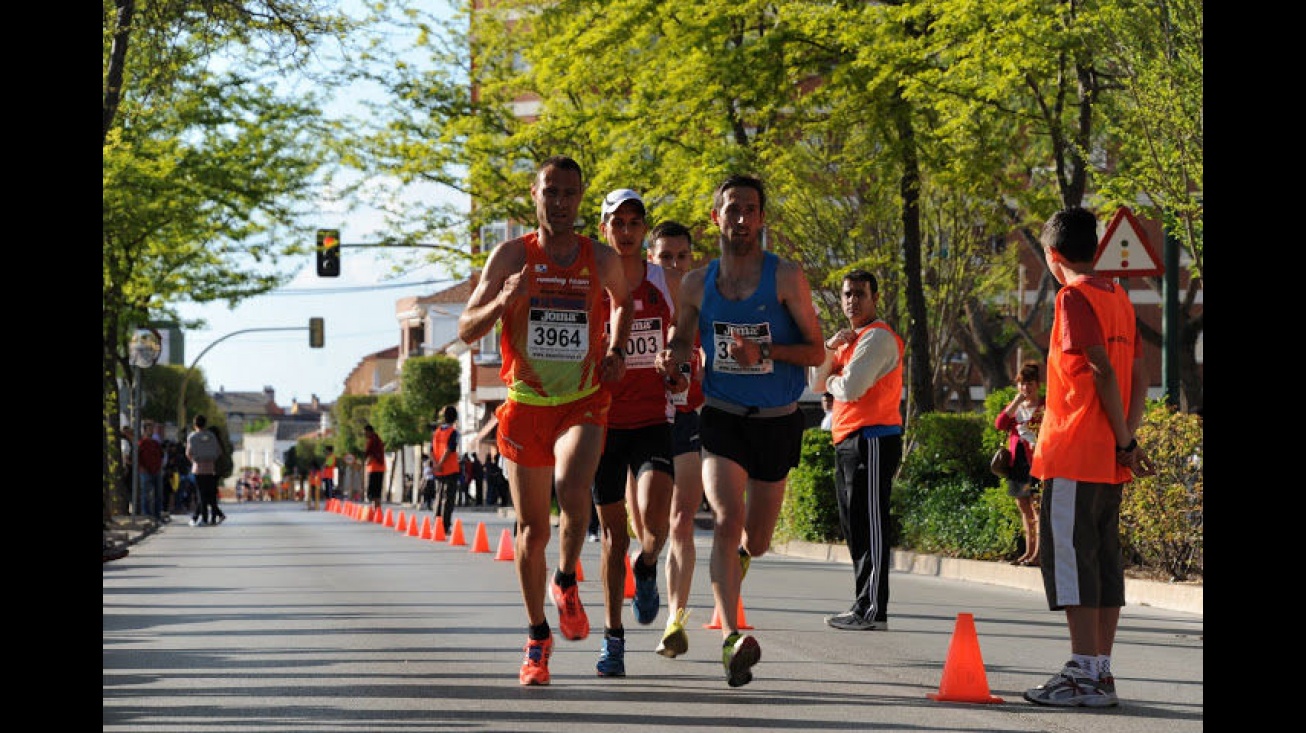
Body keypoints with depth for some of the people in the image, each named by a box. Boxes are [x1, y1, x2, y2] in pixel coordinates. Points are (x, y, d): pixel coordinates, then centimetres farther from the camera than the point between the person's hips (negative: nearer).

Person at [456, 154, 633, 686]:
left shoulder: (602, 260, 1)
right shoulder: (511, 256, -3)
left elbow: (623, 301, 24)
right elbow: (466, 331, -3)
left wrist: (616, 351, 7)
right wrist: (503, 300, -22)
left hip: (583, 403, 0)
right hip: (526, 403, 0)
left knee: (573, 488, -28)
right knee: (532, 528, 5)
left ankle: (567, 583, 0)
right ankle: (537, 638, 23)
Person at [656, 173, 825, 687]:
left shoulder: (786, 277, -5)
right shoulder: (697, 284, 3)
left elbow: (816, 352, -5)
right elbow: (683, 339, 18)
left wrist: (764, 351, -22)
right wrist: (671, 361, -6)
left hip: (776, 422, 0)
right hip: (722, 418, 0)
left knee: (756, 541, 11)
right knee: (728, 518, -23)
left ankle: (738, 555, 50)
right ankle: (732, 639, -30)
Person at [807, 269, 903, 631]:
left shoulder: (877, 337, -9)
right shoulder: (851, 339, 22)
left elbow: (850, 388, -19)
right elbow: (817, 383, 15)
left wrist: (832, 380, 3)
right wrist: (830, 347, -1)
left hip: (872, 440, -10)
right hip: (848, 441, 10)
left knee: (869, 526, -11)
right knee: (855, 528, 11)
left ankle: (872, 610, -12)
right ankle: (864, 606, 16)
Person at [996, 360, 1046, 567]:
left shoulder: (1045, 406, -1)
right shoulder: (1015, 406, 16)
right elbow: (999, 424, 1)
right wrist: (1016, 403, -5)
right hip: (1017, 460, 7)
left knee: (1037, 507, -11)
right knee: (1024, 507, 10)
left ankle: (1038, 552, -12)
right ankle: (1029, 550, 16)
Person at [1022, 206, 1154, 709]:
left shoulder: (1074, 296, -10)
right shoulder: (1119, 298, 15)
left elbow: (1103, 370, -18)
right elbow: (1138, 377, 13)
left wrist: (1124, 443, -13)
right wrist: (1126, 439, 7)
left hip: (1074, 456, -9)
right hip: (1110, 459, 9)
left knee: (1069, 557, -7)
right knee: (1103, 560, 9)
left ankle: (1085, 674, -10)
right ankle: (1101, 671, 11)